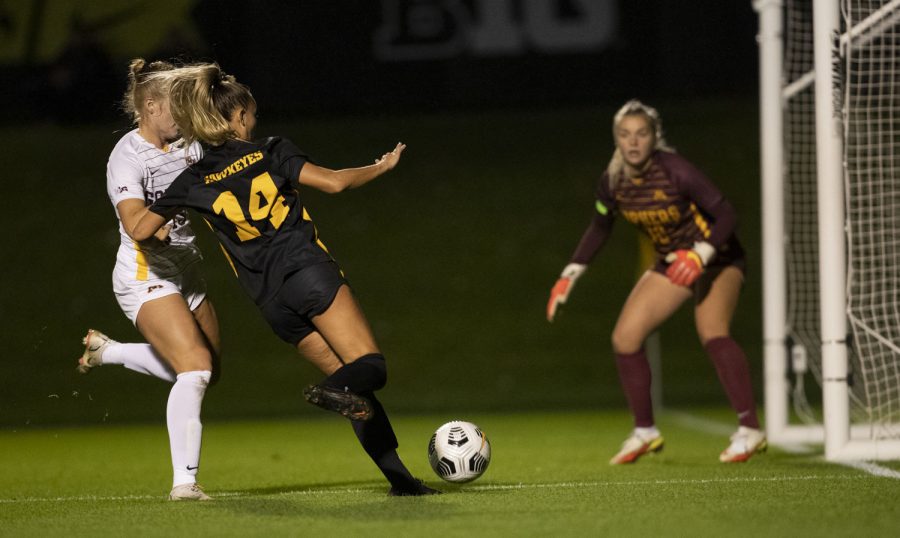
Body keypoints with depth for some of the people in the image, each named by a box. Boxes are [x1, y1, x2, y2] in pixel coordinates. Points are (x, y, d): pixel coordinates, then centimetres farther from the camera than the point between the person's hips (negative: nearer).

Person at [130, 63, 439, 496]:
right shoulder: (269, 153, 5)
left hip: (271, 300, 4)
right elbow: (334, 182, 0)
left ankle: (398, 476, 1)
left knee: (349, 380, 10)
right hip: (308, 269, -4)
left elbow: (139, 231, 16)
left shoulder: (194, 183, 11)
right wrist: (383, 166, 16)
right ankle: (333, 391, -46)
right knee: (369, 366, -9)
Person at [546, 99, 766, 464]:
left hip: (717, 259, -7)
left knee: (711, 332, -31)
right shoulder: (613, 182, -9)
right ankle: (645, 433, 15)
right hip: (672, 262, 7)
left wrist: (699, 255, -42)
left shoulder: (676, 172, -27)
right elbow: (598, 229, 10)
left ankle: (750, 431, -27)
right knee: (624, 338, -2)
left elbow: (726, 215, -27)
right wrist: (569, 277, 6)